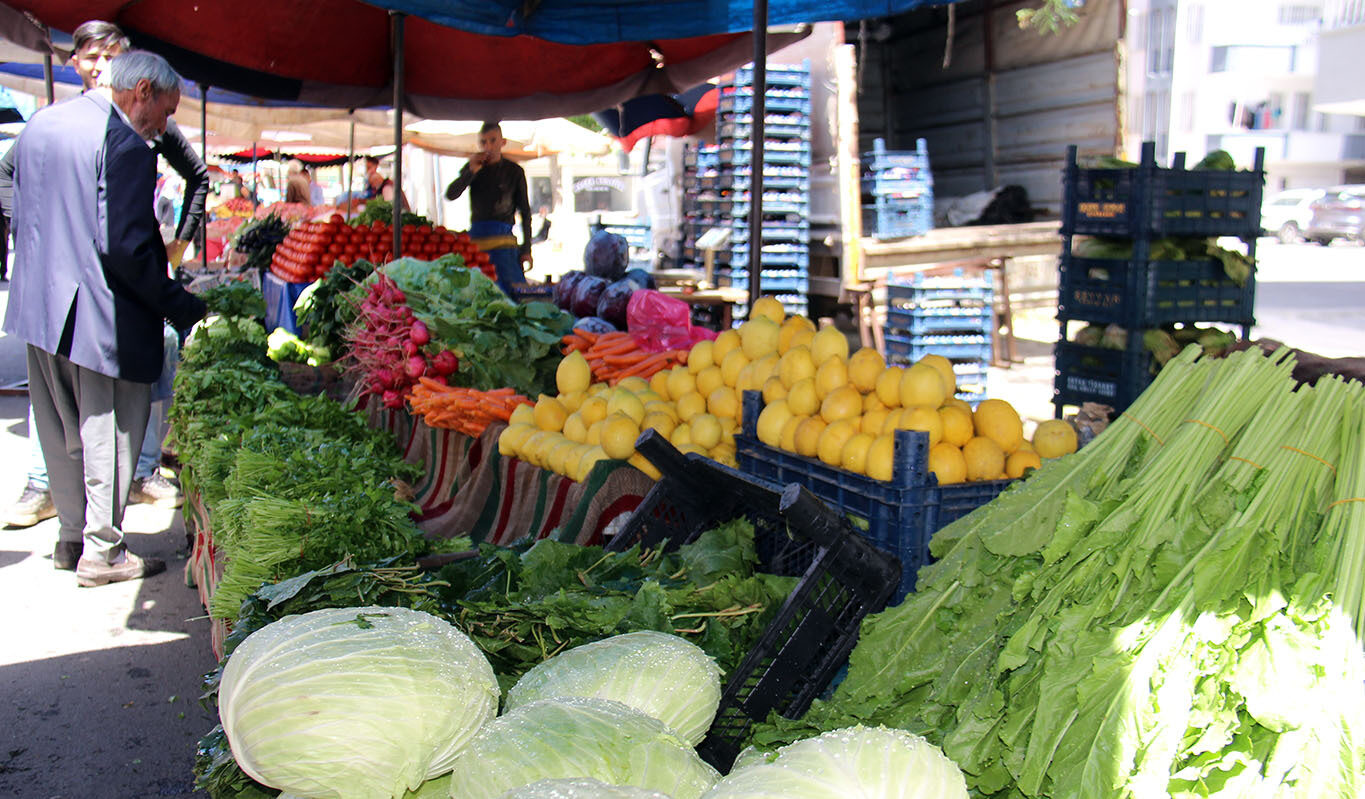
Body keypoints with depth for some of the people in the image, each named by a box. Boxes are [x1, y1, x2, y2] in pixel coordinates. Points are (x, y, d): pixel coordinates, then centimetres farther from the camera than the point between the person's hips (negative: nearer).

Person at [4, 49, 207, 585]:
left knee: (62, 433, 19)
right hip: (99, 317, -8)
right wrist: (184, 309, -15)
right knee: (110, 430, 5)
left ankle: (72, 538, 31)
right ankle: (102, 552, 13)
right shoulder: (125, 146, -18)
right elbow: (126, 248, -22)